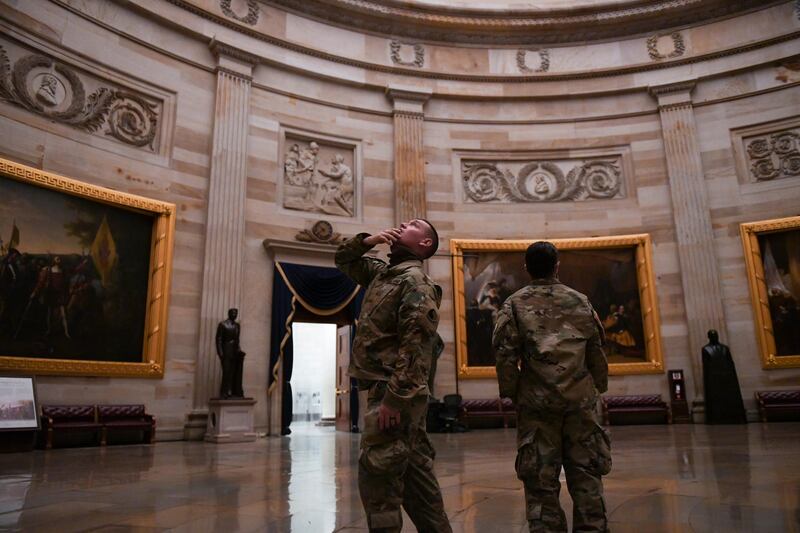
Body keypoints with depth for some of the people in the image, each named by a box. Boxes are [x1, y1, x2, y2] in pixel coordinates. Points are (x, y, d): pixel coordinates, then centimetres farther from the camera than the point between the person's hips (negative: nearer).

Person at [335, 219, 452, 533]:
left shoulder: (415, 281, -11)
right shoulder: (381, 272, 17)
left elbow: (413, 347, -20)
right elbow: (343, 260, 28)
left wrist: (393, 398, -24)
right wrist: (368, 240, 9)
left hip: (394, 392, -9)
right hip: (389, 390, 9)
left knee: (376, 474, -6)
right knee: (415, 471, 15)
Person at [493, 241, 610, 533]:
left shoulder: (515, 304, 1)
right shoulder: (580, 301, 9)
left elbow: (505, 354, -5)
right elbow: (597, 351, 12)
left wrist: (511, 393, 5)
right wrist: (599, 386, 23)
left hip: (537, 402, -2)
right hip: (581, 399, 2)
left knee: (541, 481, 4)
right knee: (586, 475, 11)